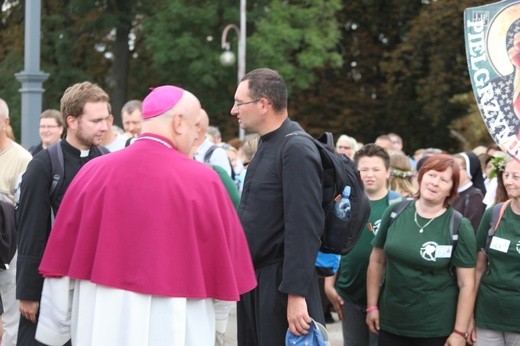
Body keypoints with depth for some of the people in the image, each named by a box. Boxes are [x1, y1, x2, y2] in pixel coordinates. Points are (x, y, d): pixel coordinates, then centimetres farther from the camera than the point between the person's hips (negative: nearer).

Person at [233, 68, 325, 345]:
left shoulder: (296, 149, -18)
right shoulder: (268, 144, 12)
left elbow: (305, 227, -23)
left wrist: (296, 293, -25)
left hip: (280, 281, -9)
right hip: (254, 277, 9)